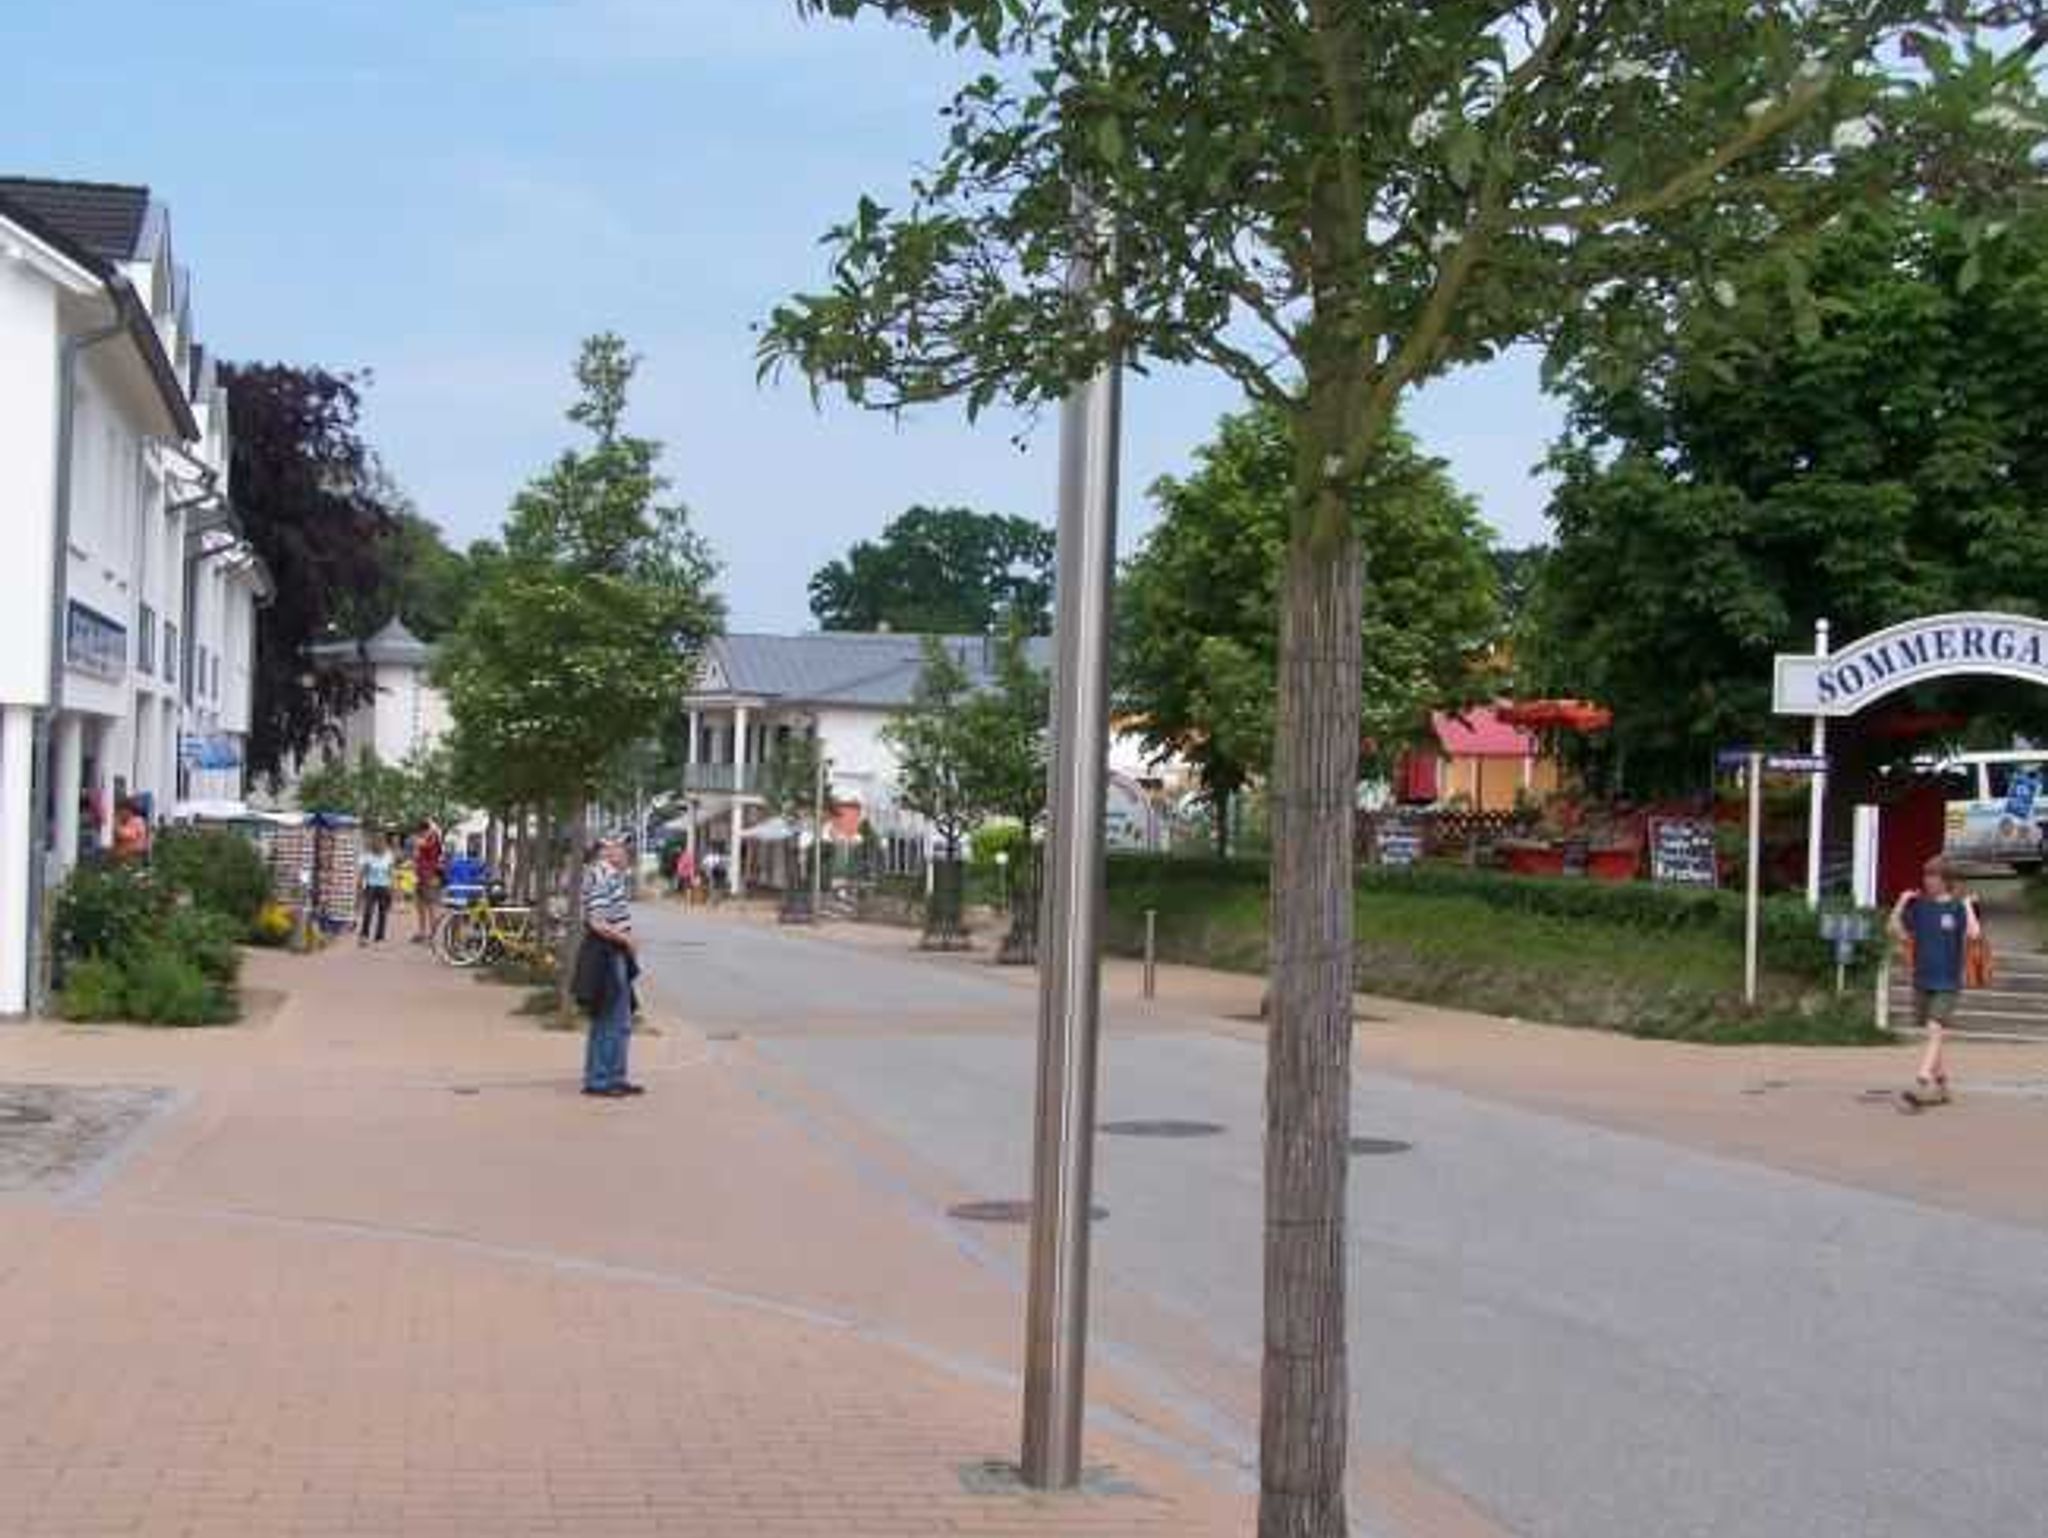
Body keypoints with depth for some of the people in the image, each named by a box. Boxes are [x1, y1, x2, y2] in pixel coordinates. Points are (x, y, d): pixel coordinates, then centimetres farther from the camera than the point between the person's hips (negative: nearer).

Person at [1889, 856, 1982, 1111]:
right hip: (1922, 980, 5)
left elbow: (1974, 935, -21)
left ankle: (1921, 1086, -22)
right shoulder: (1919, 906, 5)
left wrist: (1967, 906, -15)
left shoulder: (1958, 908, -6)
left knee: (1935, 1032, -15)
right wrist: (1901, 904, 2)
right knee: (1933, 1034, 13)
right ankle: (1941, 1085, 26)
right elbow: (1897, 930, 9)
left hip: (1947, 982, -5)